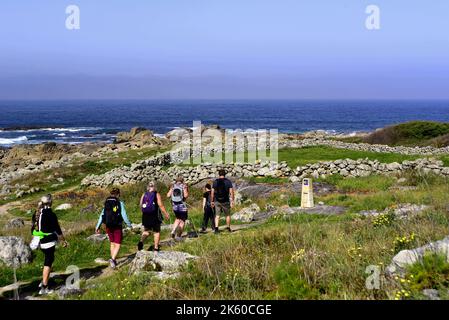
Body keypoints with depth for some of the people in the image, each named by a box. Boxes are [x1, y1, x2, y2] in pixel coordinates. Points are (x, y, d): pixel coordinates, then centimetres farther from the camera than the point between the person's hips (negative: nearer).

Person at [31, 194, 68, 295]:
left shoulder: (36, 214, 4)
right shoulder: (51, 215, -17)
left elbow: (33, 229, 11)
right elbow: (58, 230, -12)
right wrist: (63, 240, 0)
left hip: (40, 242, 7)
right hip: (49, 242, -7)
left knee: (48, 260, 24)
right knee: (48, 263, 0)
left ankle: (43, 282, 26)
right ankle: (44, 288, 0)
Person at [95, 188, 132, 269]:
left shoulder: (106, 203, 3)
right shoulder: (120, 203, -10)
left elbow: (102, 215, 1)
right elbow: (124, 215, -11)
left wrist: (98, 226, 4)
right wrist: (129, 225, 2)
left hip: (108, 226, 5)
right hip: (117, 226, -5)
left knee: (112, 243, 21)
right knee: (117, 245, 0)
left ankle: (114, 260, 28)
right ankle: (112, 259, -21)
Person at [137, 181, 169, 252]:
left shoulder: (144, 195, 4)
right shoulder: (157, 194, -6)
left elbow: (141, 206, 6)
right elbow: (160, 205, -12)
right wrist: (166, 214, -3)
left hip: (145, 216, 3)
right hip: (155, 216, -3)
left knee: (146, 231, 18)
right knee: (157, 231, 12)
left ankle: (141, 241, -7)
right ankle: (156, 247, 12)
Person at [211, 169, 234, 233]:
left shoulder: (215, 182, 2)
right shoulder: (228, 181, -2)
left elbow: (212, 192, 3)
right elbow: (231, 192, -8)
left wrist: (212, 201, 10)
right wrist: (232, 201, -5)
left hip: (217, 201, 1)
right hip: (225, 201, -1)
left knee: (217, 215, 4)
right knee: (228, 215, 14)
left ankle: (216, 228, -11)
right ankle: (228, 228, 21)